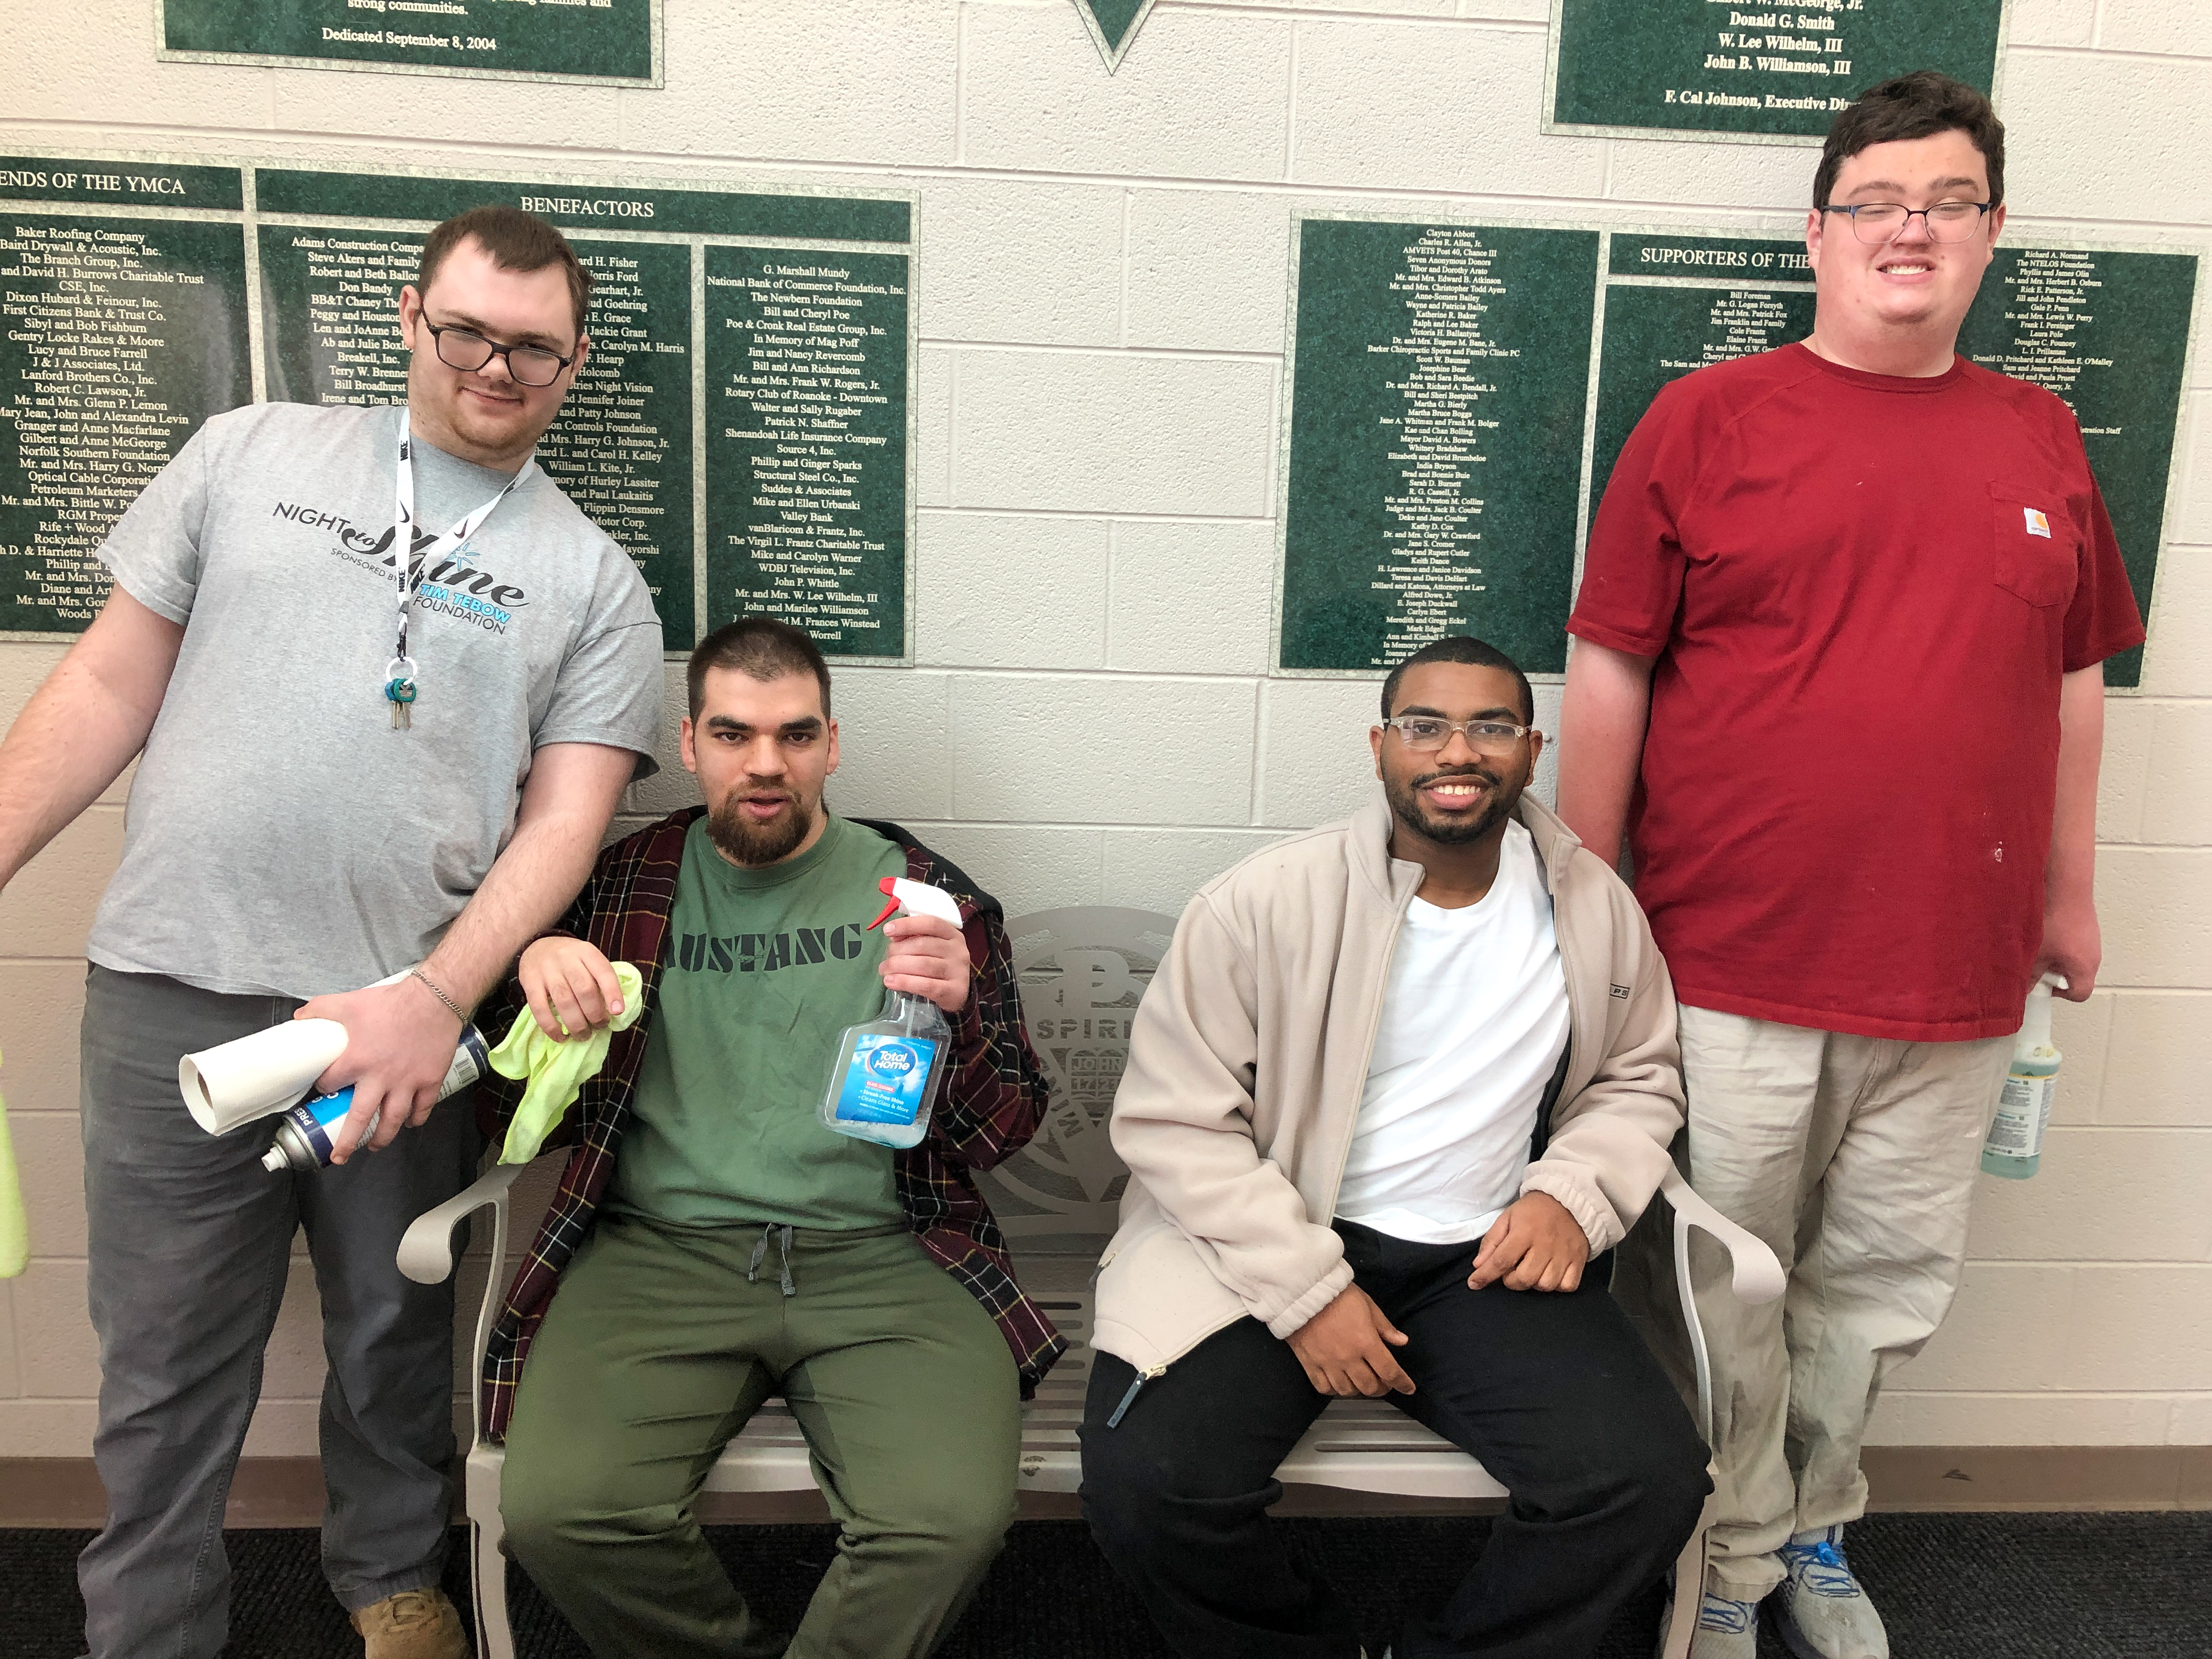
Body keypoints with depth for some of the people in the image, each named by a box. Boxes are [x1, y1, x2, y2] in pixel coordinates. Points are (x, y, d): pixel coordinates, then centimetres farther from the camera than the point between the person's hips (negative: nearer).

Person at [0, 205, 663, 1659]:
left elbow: (566, 818, -4)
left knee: (395, 1345, 15)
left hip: (410, 1015, 0)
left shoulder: (595, 582, 5)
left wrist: (438, 998, -16)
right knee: (165, 1365, 10)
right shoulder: (254, 452, 9)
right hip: (175, 994, 1)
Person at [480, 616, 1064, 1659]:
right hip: (660, 1249, 2)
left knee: (952, 1522, -26)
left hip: (880, 1257, -1)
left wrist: (957, 1015, -14)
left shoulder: (926, 895, 8)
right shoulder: (621, 888, 12)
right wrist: (532, 962, -5)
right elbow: (515, 1110, 15)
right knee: (556, 1513, -24)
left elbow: (1002, 1137, 7)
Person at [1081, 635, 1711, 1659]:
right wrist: (1306, 1293, -14)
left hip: (1486, 1263, 3)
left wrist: (1573, 1195, -2)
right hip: (1270, 1250, -2)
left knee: (1651, 1481, -19)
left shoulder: (1596, 907, 5)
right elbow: (1172, 1118, -9)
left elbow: (1638, 1082, 18)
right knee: (1143, 1482, -23)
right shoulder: (1265, 903, -9)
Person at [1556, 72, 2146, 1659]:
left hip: (1957, 972, 4)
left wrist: (2068, 889, 16)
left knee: (1884, 1285, 17)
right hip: (1729, 965, -3)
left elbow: (2072, 679, 16)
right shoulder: (1710, 420, -3)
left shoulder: (2040, 438, 9)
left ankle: (1814, 1531, 41)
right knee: (1726, 1298, 9)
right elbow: (1609, 672, -3)